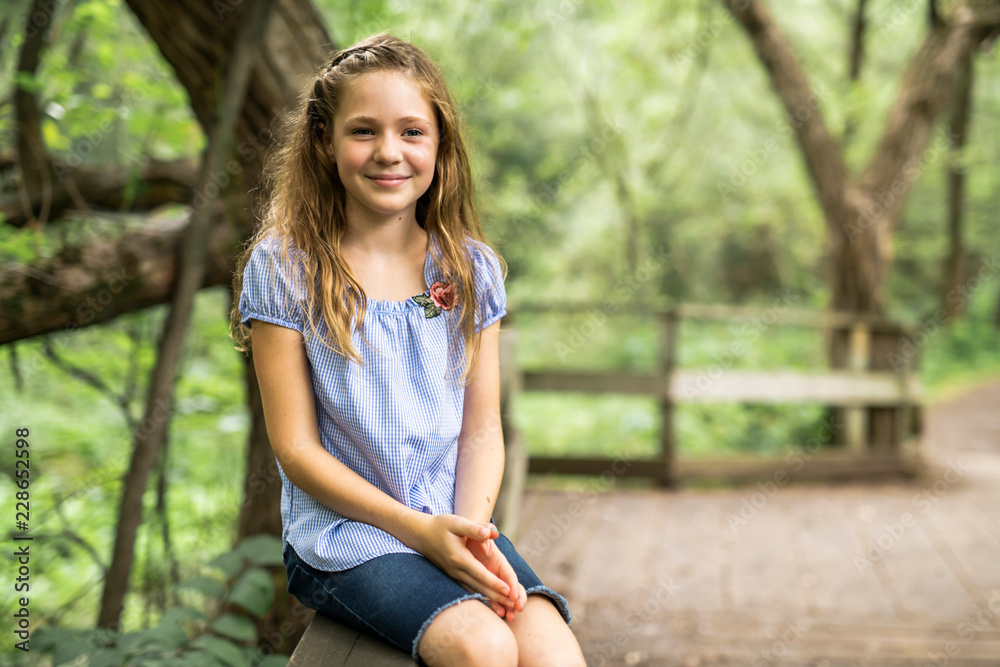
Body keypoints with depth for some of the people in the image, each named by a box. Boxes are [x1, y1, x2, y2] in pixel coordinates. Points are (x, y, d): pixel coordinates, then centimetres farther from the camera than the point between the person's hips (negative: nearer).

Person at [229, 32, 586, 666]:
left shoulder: (471, 267, 5)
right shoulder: (282, 268, -5)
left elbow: (481, 428, 6)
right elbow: (297, 448, -7)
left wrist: (471, 528, -13)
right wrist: (420, 530, -15)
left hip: (456, 521, 3)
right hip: (342, 531, -3)